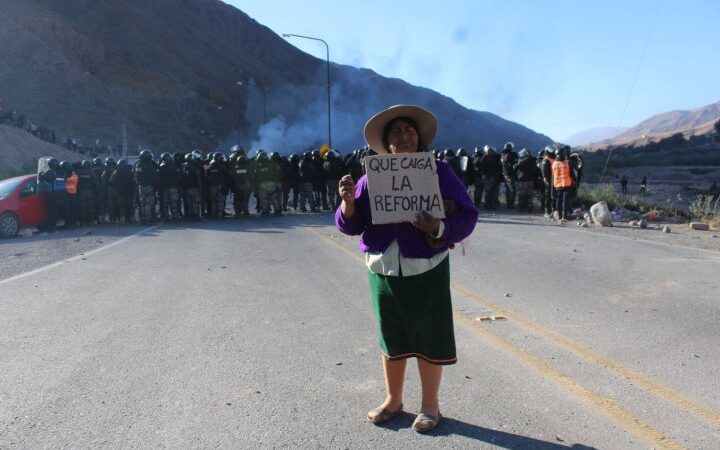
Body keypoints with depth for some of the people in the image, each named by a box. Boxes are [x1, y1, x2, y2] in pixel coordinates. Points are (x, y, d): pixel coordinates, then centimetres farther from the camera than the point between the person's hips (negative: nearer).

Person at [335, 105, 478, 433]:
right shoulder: (371, 177, 3)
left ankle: (430, 406, 26)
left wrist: (439, 228, -26)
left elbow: (467, 216, -7)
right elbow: (350, 225, 2)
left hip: (426, 270, -2)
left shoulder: (438, 172, -3)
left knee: (428, 338, 7)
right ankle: (393, 400, 34)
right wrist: (348, 201, -19)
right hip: (382, 270, 3)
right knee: (391, 338, 15)